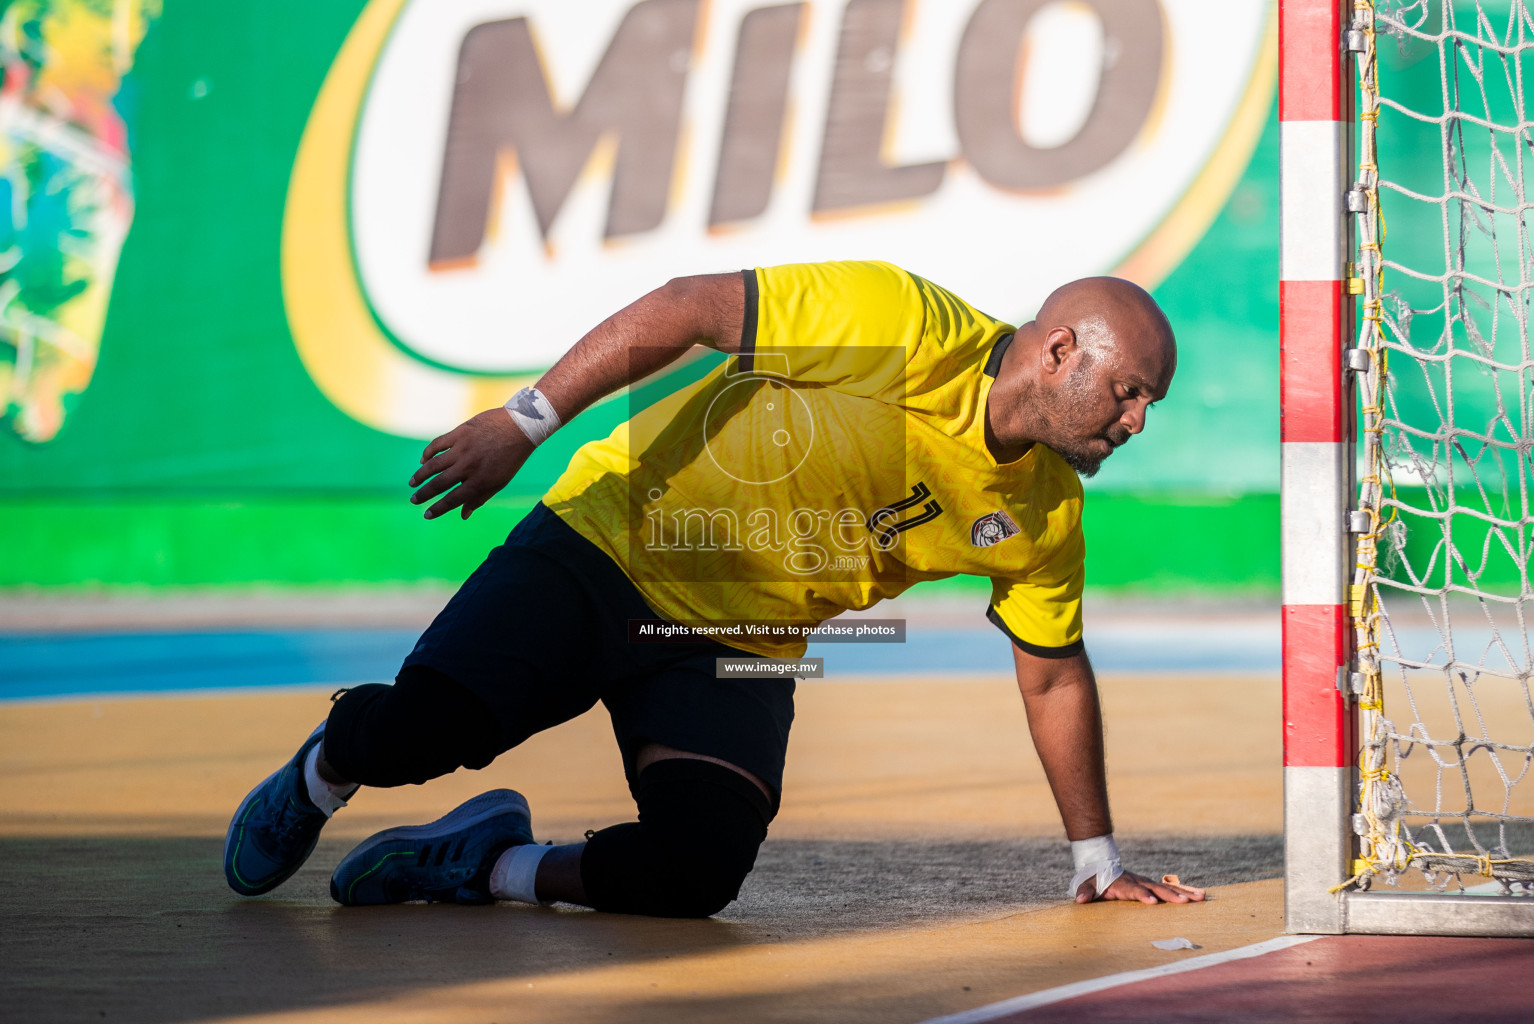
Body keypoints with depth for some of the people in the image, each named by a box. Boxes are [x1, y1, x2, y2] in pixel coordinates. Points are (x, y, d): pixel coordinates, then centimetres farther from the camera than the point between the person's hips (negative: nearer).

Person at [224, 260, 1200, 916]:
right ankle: (324, 772, 14)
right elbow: (688, 308, -18)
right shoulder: (908, 323, -20)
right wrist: (524, 422, -21)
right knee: (420, 729, -23)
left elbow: (1055, 676, 12)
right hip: (613, 547, -5)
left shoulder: (1045, 515, -1)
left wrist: (1099, 859, 13)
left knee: (697, 873, -22)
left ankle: (490, 859, 4)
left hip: (739, 649, 5)